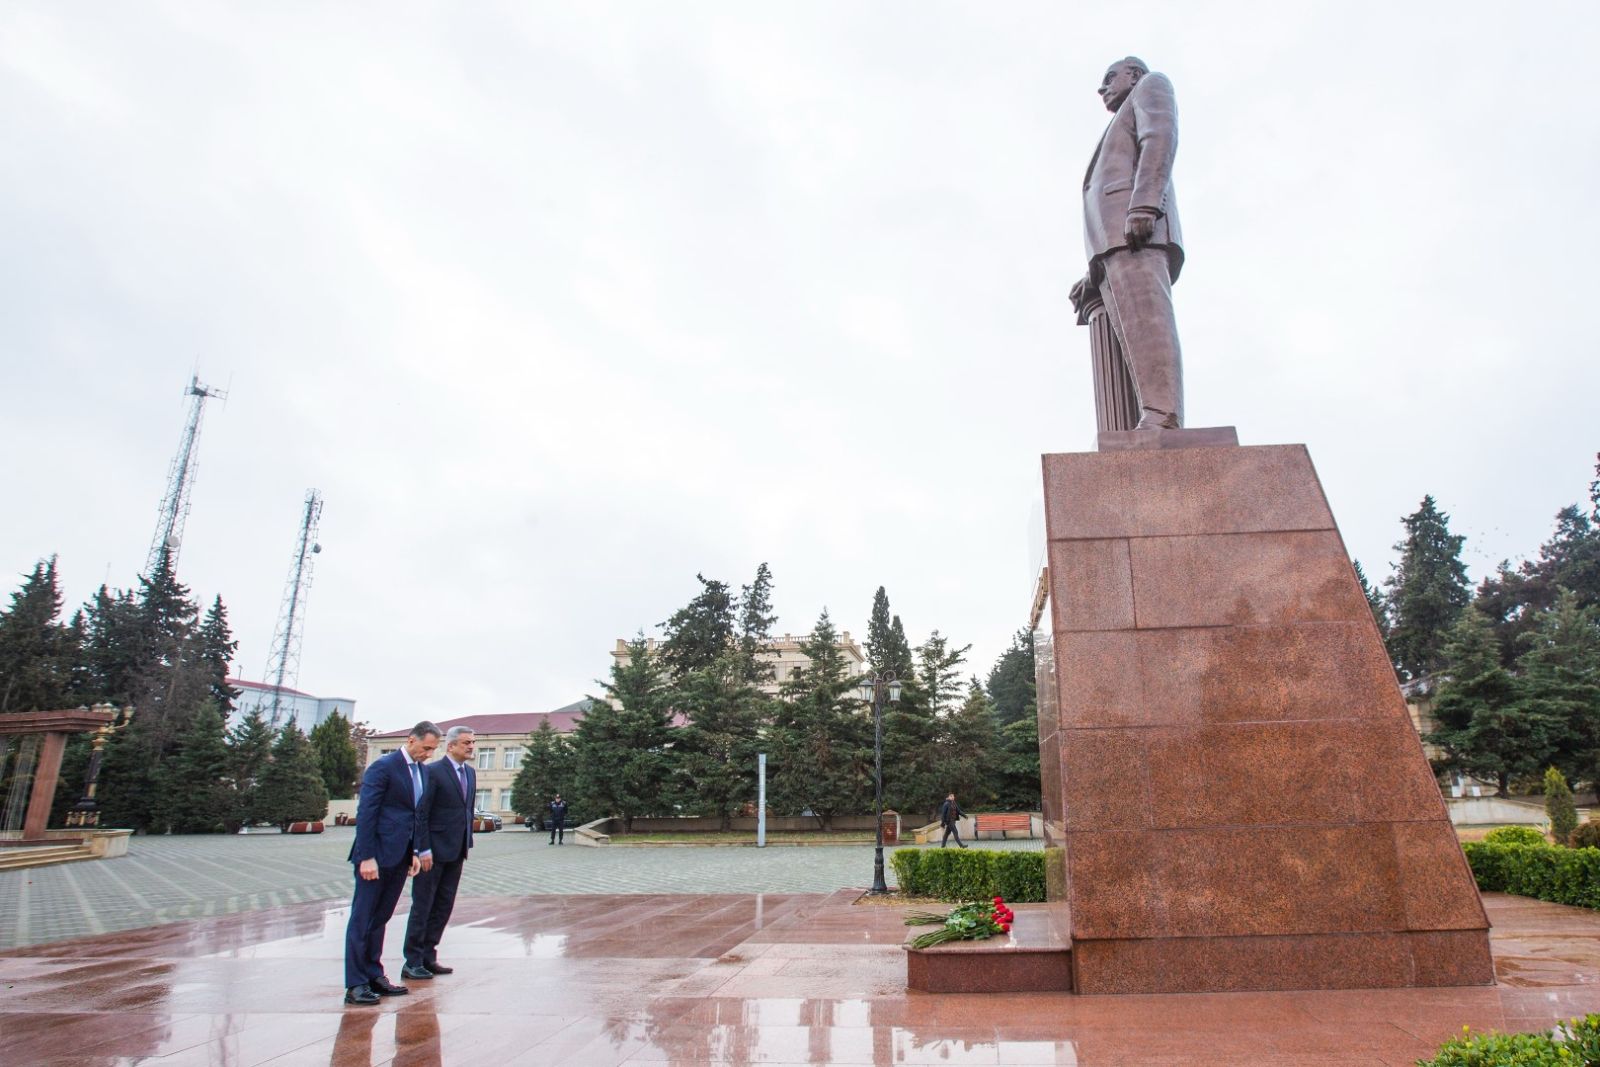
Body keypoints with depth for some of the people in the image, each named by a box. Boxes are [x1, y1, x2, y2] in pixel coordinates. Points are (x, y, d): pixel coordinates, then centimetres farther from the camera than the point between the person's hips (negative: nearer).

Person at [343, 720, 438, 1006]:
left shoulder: (421, 770, 12)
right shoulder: (383, 767, -12)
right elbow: (365, 813, -15)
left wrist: (415, 851, 10)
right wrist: (367, 857, -19)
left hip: (400, 856, 8)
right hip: (376, 854, -8)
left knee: (380, 918, 14)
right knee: (362, 919, 1)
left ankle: (374, 976, 21)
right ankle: (355, 985, 7)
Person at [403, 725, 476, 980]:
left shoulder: (470, 773, 11)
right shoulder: (433, 771, -12)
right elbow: (421, 813, -14)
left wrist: (467, 843, 11)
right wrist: (424, 849, -17)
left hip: (456, 851, 7)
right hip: (433, 850, -7)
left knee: (443, 906, 12)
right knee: (422, 906, 3)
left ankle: (428, 956, 21)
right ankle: (412, 963, 12)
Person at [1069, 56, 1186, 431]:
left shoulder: (1150, 86, 22)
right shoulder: (1119, 141, 43)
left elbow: (1161, 137, -1)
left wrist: (1144, 203, -19)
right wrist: (1094, 276, 22)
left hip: (1137, 228, -8)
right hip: (1115, 242, 8)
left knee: (1144, 321, -25)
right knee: (1134, 339, -11)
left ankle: (1162, 421, -40)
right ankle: (1158, 438, -24)